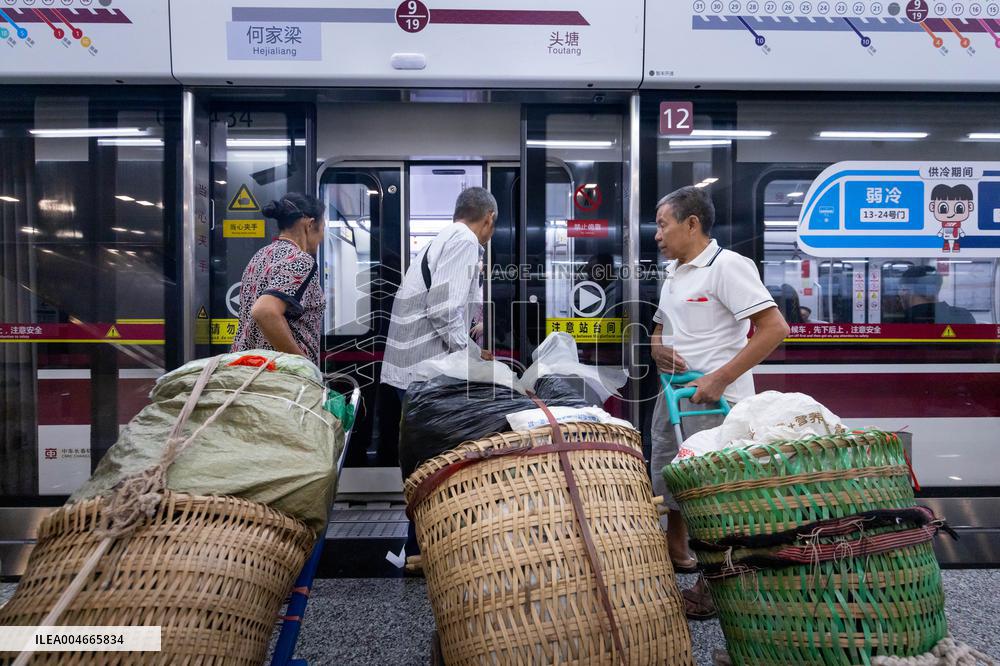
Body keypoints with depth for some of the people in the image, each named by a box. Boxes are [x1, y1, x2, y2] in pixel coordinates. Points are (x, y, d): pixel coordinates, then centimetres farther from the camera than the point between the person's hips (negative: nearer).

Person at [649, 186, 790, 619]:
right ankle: (676, 555, 41)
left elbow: (775, 328, -19)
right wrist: (657, 349, 0)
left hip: (713, 399, -9)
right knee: (667, 481, 19)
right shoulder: (673, 274, 16)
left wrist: (719, 379, -22)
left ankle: (713, 588, 14)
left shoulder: (726, 266, -12)